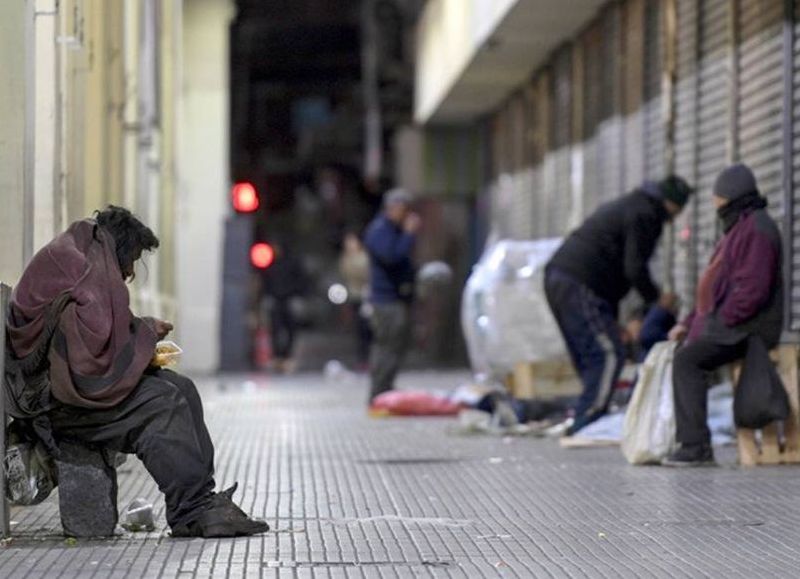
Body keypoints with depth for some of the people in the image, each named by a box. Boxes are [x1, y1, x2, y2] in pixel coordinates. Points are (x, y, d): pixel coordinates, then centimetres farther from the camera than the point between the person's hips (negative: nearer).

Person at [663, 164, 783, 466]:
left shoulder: (756, 228, -13)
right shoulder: (738, 228, 22)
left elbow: (753, 289, -23)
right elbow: (718, 287, 23)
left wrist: (719, 322, -18)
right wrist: (689, 322, 13)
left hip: (747, 328, -11)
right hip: (730, 327, 11)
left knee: (687, 360, -26)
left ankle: (696, 445, -27)